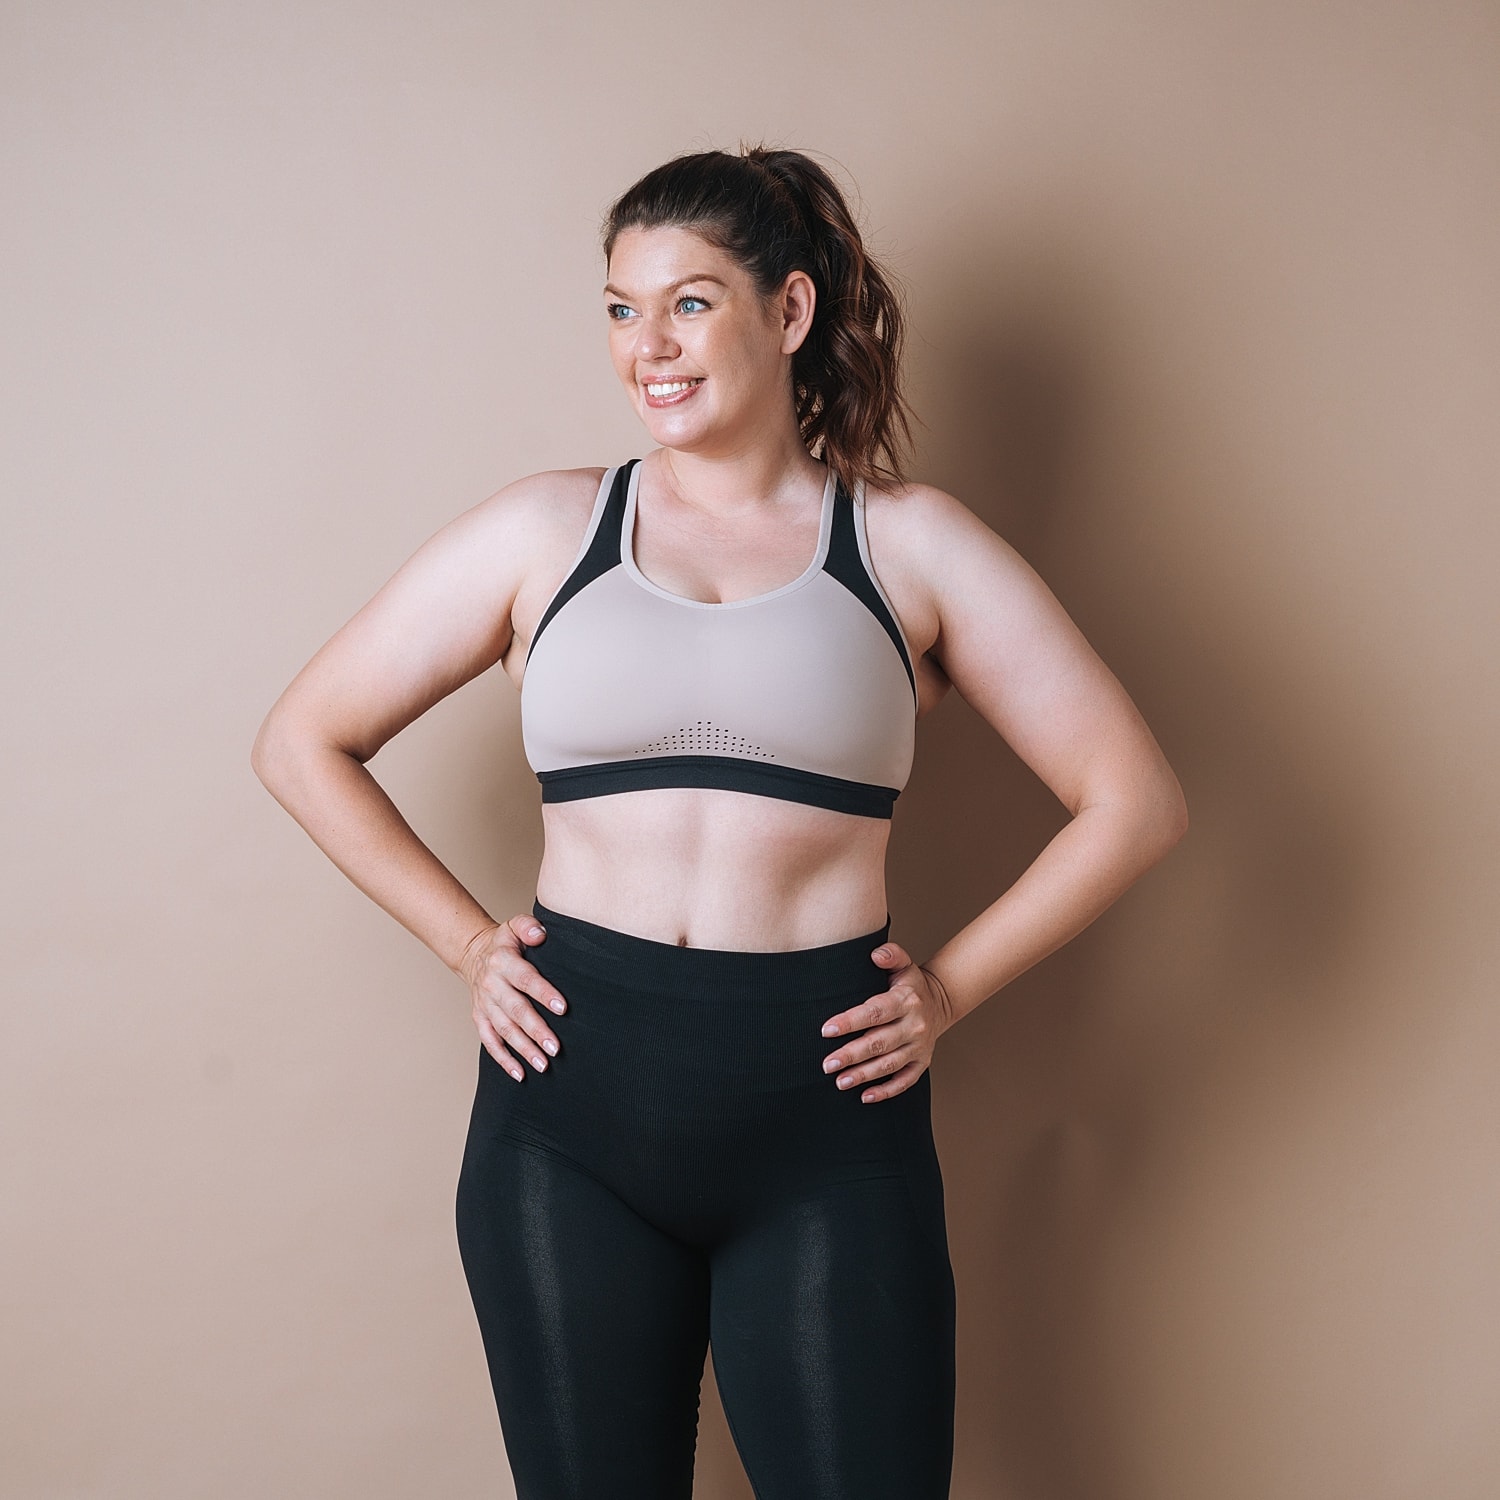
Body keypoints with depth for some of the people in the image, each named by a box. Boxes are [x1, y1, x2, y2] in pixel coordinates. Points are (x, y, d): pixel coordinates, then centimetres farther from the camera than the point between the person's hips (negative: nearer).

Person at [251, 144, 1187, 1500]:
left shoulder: (908, 542, 4)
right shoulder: (543, 532, 6)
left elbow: (1135, 801, 6)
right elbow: (302, 743, 13)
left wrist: (953, 987, 1)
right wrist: (466, 941, 6)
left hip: (825, 1116, -1)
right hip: (570, 1100, 1)